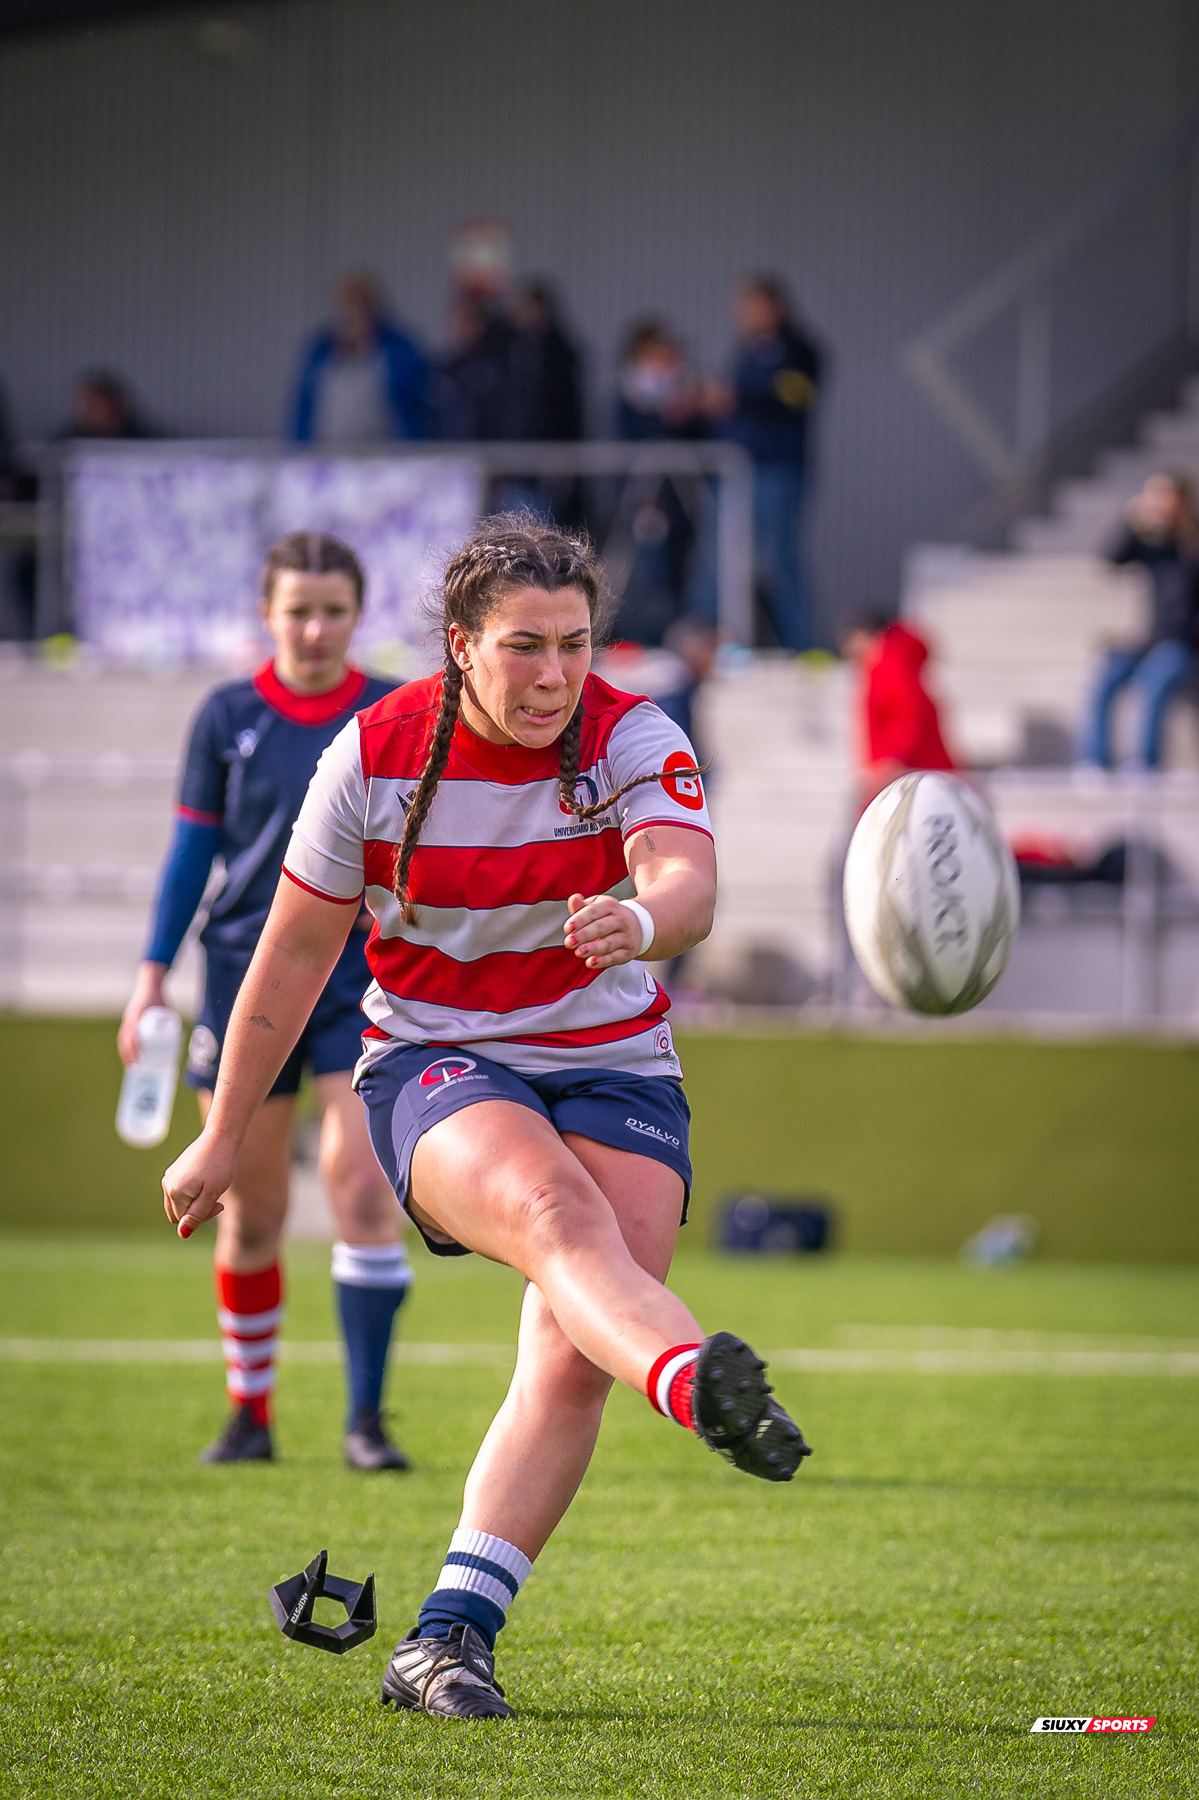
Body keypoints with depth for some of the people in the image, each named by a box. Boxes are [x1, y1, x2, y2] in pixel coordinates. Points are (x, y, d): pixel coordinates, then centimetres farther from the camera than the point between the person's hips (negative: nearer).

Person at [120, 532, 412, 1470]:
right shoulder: (227, 717, 3)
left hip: (364, 979, -1)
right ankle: (250, 1411, 21)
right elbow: (192, 849, 8)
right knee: (250, 1212, 6)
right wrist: (153, 976, 3)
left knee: (366, 1190, -14)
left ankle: (366, 1418, -8)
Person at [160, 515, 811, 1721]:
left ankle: (450, 1637, -14)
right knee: (554, 1210, -35)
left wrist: (640, 917, -55)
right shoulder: (376, 755, -7)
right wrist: (222, 1140, 10)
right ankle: (704, 1391, -65)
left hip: (613, 1069, 2)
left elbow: (687, 883, -30)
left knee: (573, 1359, -18)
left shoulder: (631, 740, -10)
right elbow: (293, 957, 4)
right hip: (434, 1068, -2)